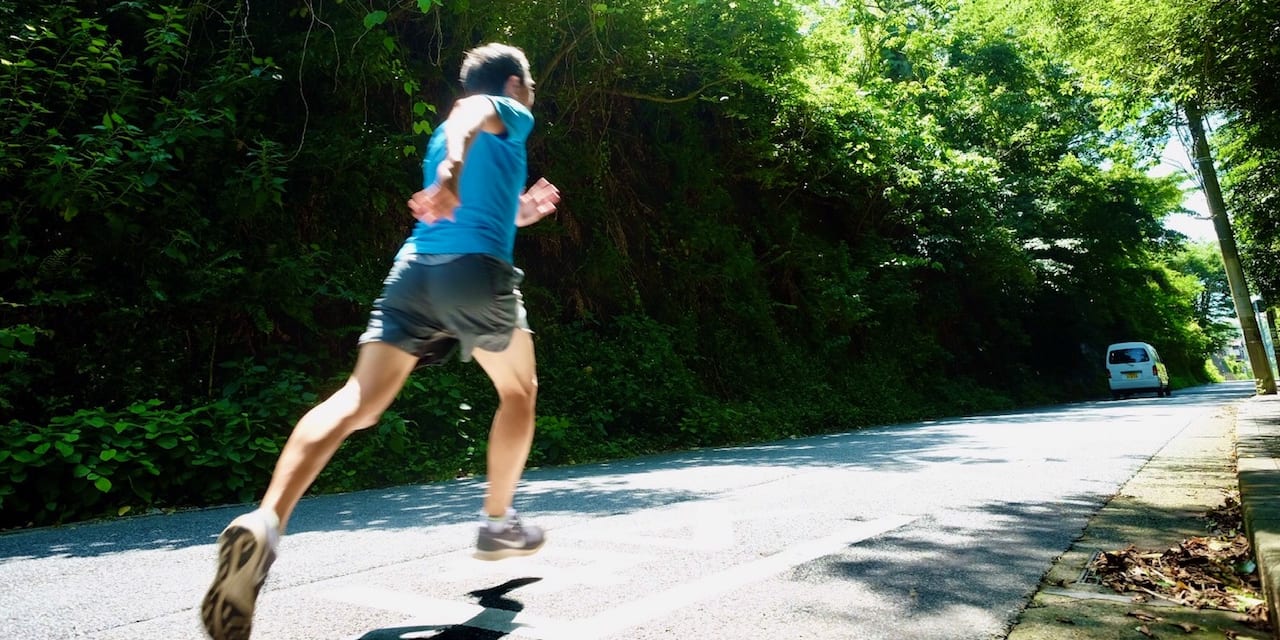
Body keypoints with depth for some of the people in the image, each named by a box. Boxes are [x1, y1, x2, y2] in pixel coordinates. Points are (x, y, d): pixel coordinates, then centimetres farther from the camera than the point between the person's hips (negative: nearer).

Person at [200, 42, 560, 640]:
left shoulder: (440, 137, 34)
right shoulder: (509, 115, 12)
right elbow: (470, 111, -15)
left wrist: (517, 214, 44)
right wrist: (454, 170, -35)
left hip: (413, 267, 6)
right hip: (477, 270, -6)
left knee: (354, 404, -5)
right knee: (518, 391, 16)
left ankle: (264, 521, -26)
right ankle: (498, 523, 23)